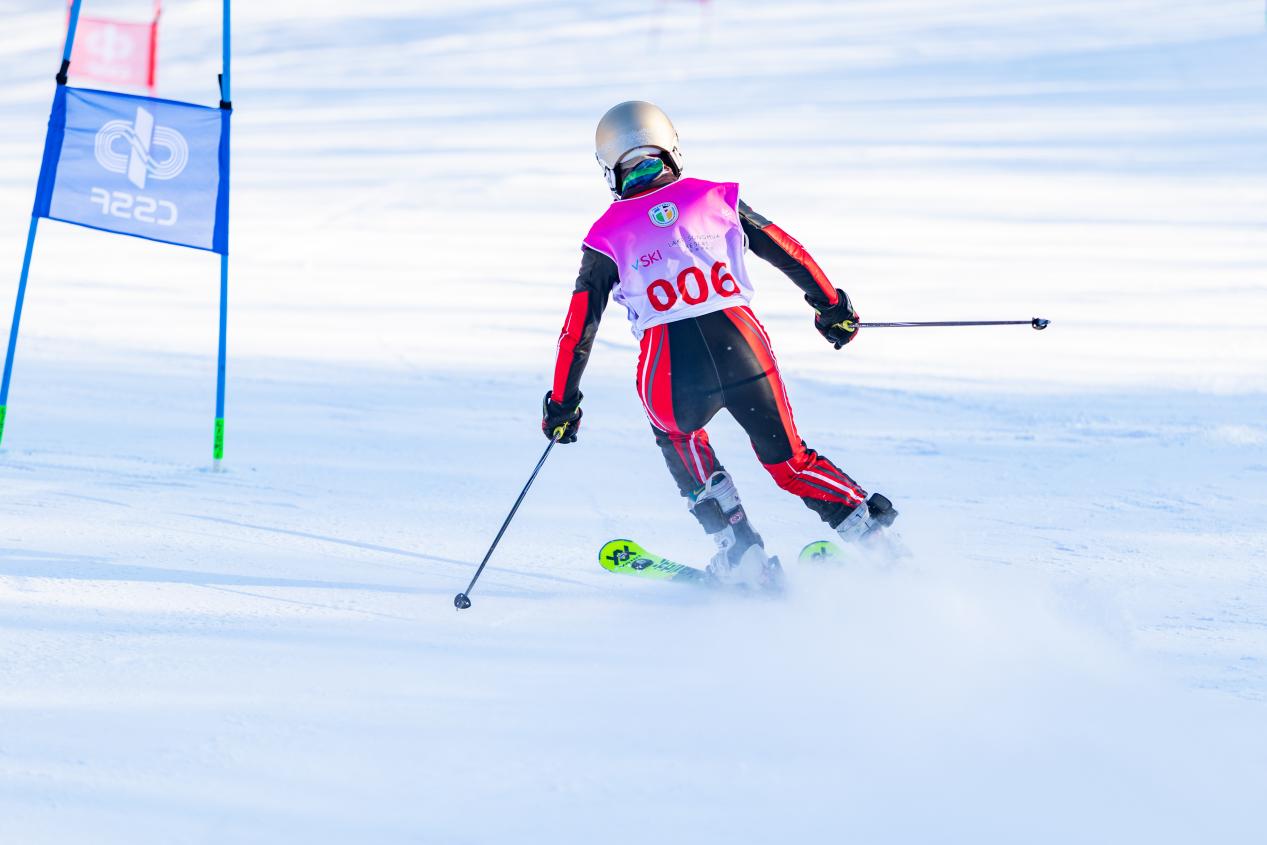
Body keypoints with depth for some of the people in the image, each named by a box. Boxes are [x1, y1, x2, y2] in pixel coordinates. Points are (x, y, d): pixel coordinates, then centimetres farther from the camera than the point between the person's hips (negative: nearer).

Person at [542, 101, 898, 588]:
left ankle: (740, 551, 20)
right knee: (789, 461, 22)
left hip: (673, 375, -1)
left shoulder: (607, 235, 10)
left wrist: (562, 404, 20)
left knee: (677, 434, 33)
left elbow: (579, 328, 11)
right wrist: (831, 305, 29)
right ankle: (867, 528, 3)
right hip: (745, 352, 1)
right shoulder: (713, 198, 13)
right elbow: (787, 251, 17)